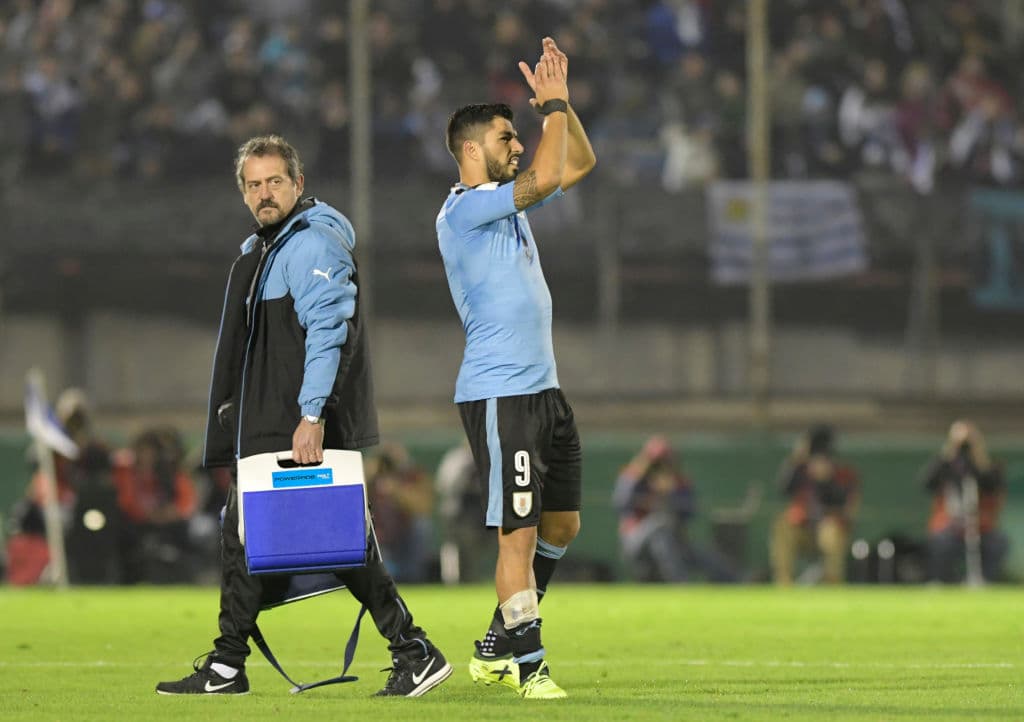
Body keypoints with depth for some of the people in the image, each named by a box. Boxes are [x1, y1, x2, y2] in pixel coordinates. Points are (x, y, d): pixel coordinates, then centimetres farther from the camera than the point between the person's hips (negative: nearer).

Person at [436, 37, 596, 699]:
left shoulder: (507, 202, 16)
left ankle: (498, 647, 22)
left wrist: (561, 101, 10)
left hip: (543, 389, 10)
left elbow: (579, 164, 24)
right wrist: (553, 106, -12)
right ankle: (527, 666, -7)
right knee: (519, 533, -10)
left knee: (563, 524, 13)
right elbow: (545, 177, -24)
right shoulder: (464, 209, -12)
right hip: (499, 395, -10)